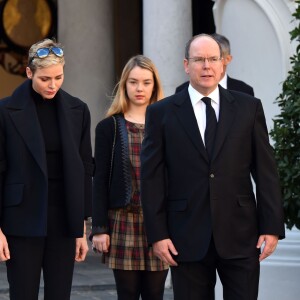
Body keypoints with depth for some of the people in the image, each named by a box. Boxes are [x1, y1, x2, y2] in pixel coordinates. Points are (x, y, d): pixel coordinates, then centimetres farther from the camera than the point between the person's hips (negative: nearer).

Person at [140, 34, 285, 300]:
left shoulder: (249, 107, 6)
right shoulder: (162, 113, 4)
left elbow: (266, 171, 4)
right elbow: (152, 178, 2)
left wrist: (272, 226, -2)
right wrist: (157, 234, -5)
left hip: (240, 235, 1)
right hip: (187, 238, 0)